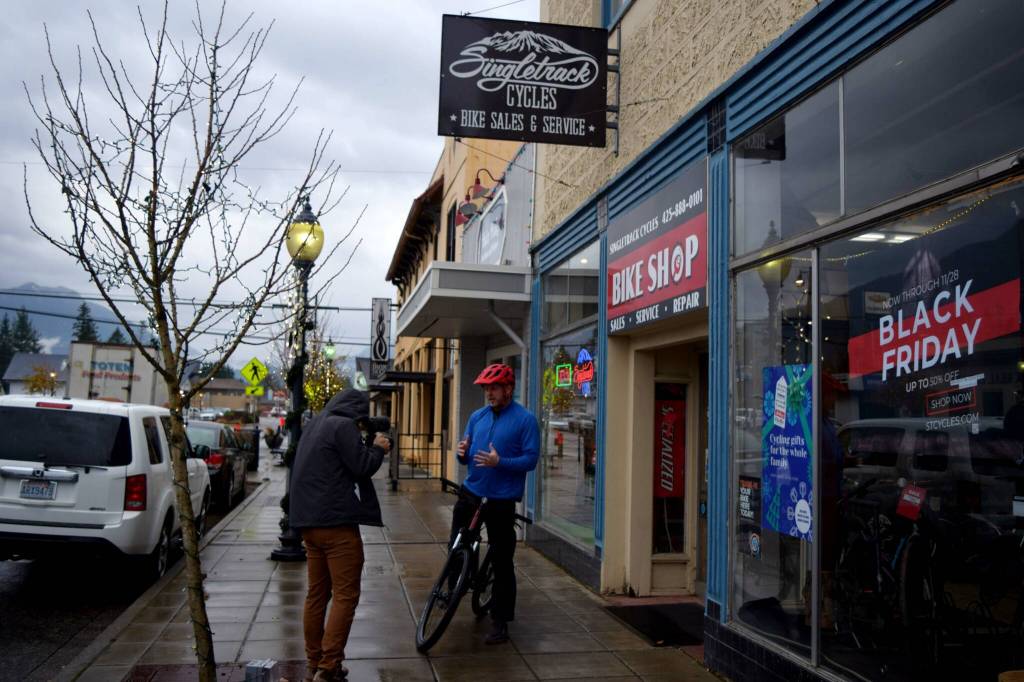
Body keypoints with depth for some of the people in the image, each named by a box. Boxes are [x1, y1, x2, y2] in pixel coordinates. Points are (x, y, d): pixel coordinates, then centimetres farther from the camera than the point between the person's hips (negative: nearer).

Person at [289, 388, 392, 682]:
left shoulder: (314, 425, 17)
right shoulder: (344, 426, -12)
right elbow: (362, 467, -14)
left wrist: (366, 447, 16)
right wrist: (378, 448, 3)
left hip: (309, 522, 9)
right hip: (337, 522, -9)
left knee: (317, 594, 14)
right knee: (345, 596, -5)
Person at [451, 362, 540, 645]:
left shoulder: (525, 419, -9)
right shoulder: (477, 416, 8)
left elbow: (530, 459, -14)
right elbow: (466, 457, 13)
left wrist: (499, 462, -28)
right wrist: (463, 453, -11)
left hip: (502, 498, -5)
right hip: (471, 491, 5)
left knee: (502, 561, 4)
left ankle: (500, 621, 15)